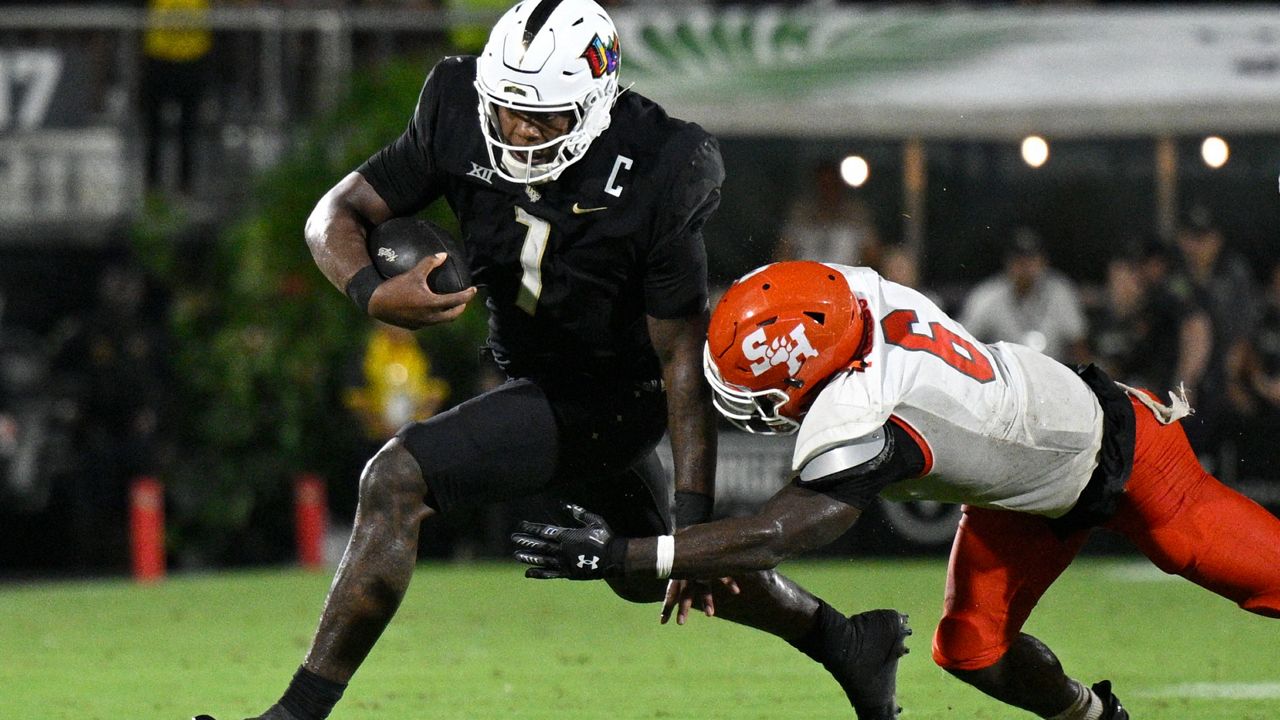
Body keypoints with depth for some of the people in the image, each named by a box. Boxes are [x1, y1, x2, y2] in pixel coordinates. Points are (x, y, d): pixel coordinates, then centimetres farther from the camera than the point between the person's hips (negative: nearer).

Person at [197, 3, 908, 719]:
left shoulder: (654, 182, -27)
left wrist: (695, 517, -23)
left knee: (396, 480, -22)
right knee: (650, 572, 27)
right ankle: (848, 642, 47)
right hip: (537, 377, 7)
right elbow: (337, 213, -9)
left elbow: (685, 354, -22)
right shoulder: (461, 125, -15)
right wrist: (373, 293, -32)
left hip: (611, 398, -7)